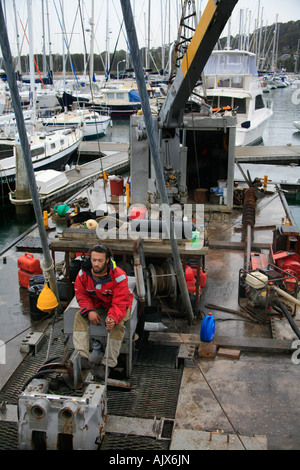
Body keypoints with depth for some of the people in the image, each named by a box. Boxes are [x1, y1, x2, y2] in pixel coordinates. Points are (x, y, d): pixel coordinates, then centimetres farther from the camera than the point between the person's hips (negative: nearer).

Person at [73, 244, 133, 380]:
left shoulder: (118, 276, -29)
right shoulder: (84, 273, -16)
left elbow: (120, 303, -29)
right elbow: (81, 295, -5)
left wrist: (113, 318, -49)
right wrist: (89, 311, -25)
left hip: (119, 306, -3)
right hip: (96, 304, 4)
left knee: (118, 323, -33)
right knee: (80, 316, -21)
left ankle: (108, 364, -27)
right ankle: (82, 357, -28)